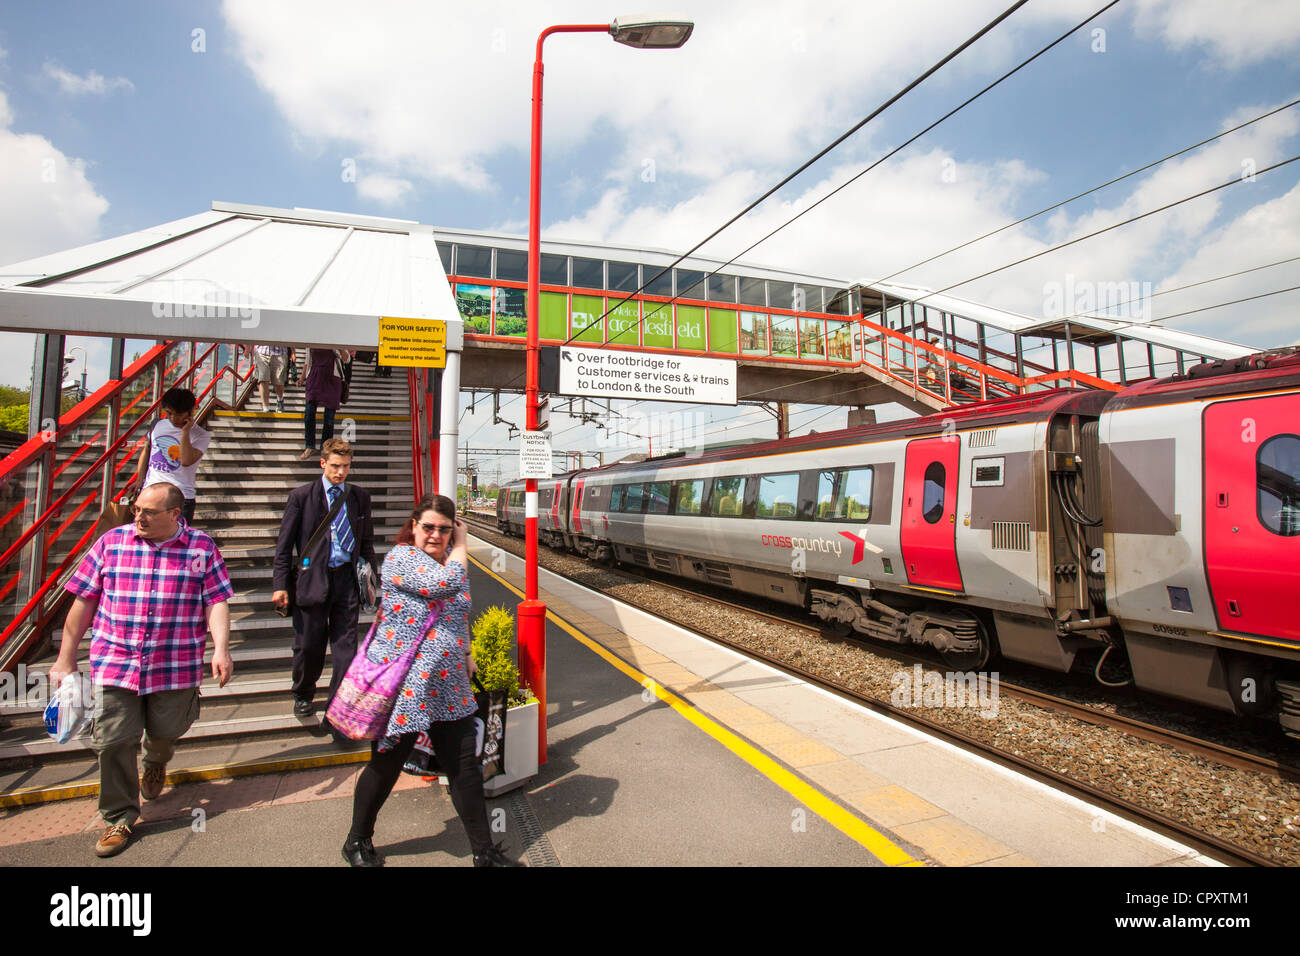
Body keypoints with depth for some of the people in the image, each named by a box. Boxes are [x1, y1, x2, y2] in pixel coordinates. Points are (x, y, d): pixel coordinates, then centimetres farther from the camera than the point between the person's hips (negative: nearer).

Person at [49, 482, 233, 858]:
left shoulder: (201, 548, -2)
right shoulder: (111, 542, 3)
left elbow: (217, 601, -4)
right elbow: (84, 602, 7)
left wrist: (221, 648, -17)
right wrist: (66, 659, 8)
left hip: (174, 666, -1)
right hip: (114, 662, 1)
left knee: (165, 731, 12)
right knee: (112, 740, 1)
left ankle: (156, 762, 50)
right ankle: (119, 818, 21)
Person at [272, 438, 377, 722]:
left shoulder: (360, 496, 8)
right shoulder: (302, 495, 1)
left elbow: (367, 541, 14)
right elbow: (284, 544, 1)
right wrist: (280, 584, -4)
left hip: (347, 578, 2)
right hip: (313, 579, -1)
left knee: (346, 645, 2)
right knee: (309, 645, 9)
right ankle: (303, 695, 35)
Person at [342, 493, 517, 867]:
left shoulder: (451, 558, 10)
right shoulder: (401, 558, -13)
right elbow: (446, 583, -30)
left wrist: (466, 654, 15)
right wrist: (461, 545, -14)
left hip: (449, 686, 6)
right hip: (404, 686, -6)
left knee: (465, 769, 7)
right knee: (386, 767, 12)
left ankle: (484, 851, 19)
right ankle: (358, 841, 37)